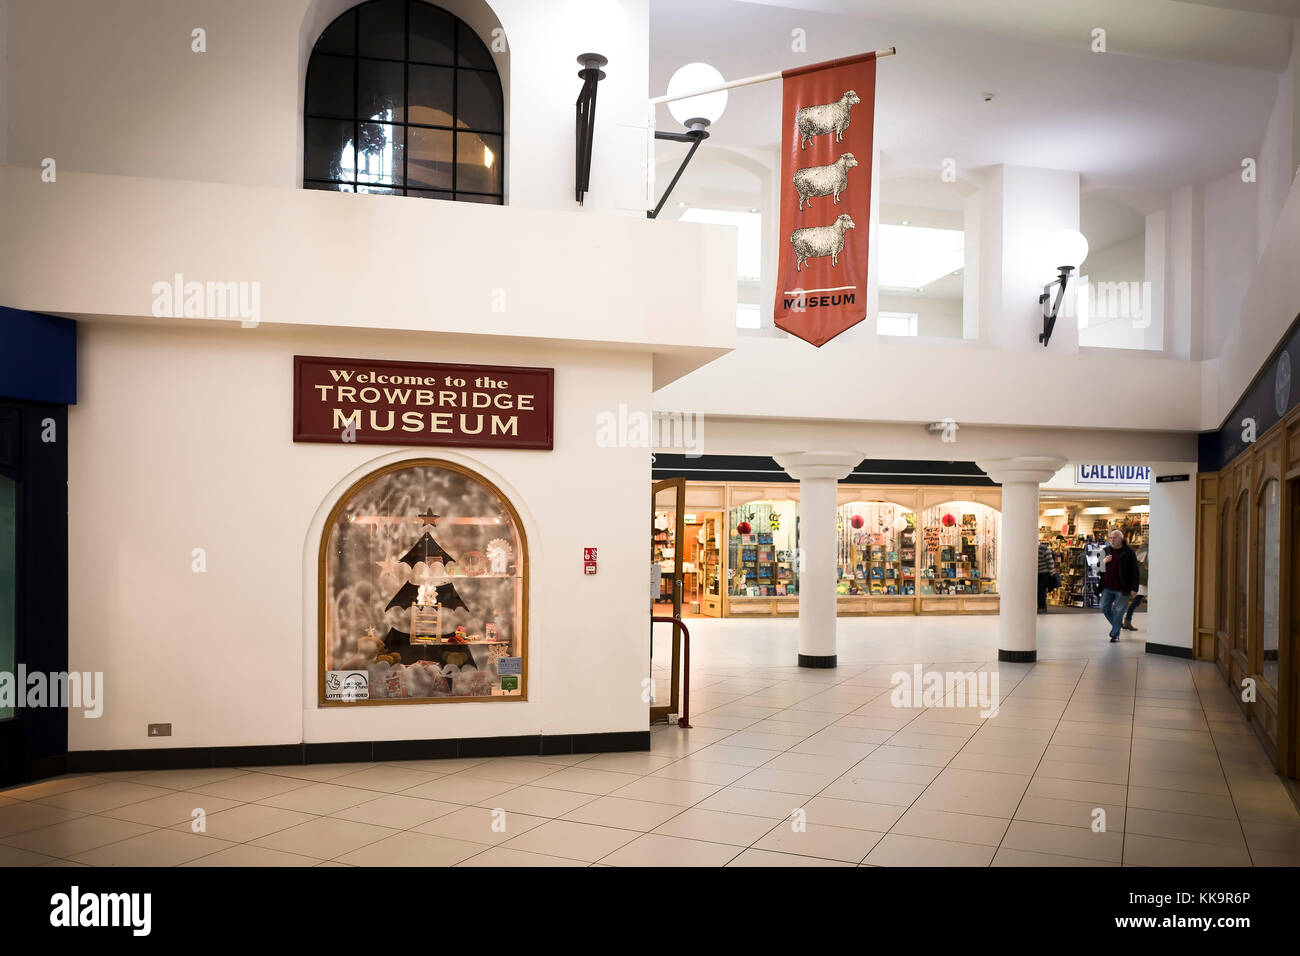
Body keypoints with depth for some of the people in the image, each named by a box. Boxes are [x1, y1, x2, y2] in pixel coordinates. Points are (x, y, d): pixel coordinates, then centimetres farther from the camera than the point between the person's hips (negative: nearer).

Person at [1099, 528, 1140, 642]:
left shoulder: (1128, 552, -5)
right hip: (1107, 587, 5)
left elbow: (1134, 572, -5)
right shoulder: (1106, 550, 10)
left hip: (1122, 589, -5)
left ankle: (1115, 634, 12)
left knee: (1118, 611, 1)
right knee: (1104, 607, 8)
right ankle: (1117, 624, 32)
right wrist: (1103, 561, -6)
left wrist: (1134, 588, -11)